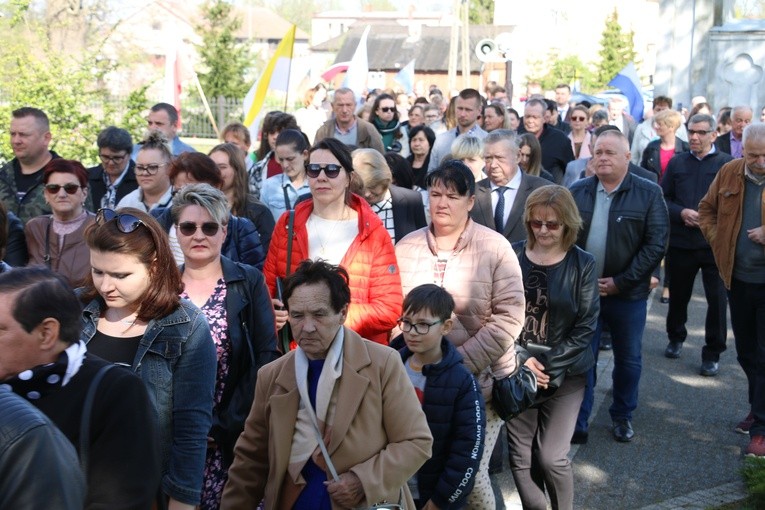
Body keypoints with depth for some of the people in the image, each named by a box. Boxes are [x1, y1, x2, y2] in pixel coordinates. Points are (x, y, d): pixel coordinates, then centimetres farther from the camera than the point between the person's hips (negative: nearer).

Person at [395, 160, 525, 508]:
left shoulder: (495, 248, -7)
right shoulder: (406, 247, 4)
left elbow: (508, 319, -12)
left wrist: (460, 364, -17)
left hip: (480, 381, -3)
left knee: (471, 475, 2)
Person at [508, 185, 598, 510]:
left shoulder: (582, 264, -4)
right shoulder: (512, 256, -3)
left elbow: (586, 326, -5)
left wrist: (547, 363, -12)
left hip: (565, 374, -1)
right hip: (518, 372, 2)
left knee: (551, 456, -4)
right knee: (521, 456, 5)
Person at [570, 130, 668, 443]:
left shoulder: (649, 194, -5)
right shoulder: (576, 192, 2)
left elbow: (656, 244, -10)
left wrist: (621, 282, -14)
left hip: (628, 293, -1)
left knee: (628, 358, 13)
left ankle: (623, 416, 31)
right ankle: (578, 422, 16)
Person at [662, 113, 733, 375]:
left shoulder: (728, 164, -2)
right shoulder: (677, 162, 8)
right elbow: (662, 198, 5)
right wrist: (681, 213, -12)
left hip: (716, 244, -3)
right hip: (681, 242, 3)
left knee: (717, 299, 0)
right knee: (678, 294, 16)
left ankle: (712, 353, 14)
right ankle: (676, 338, 38)